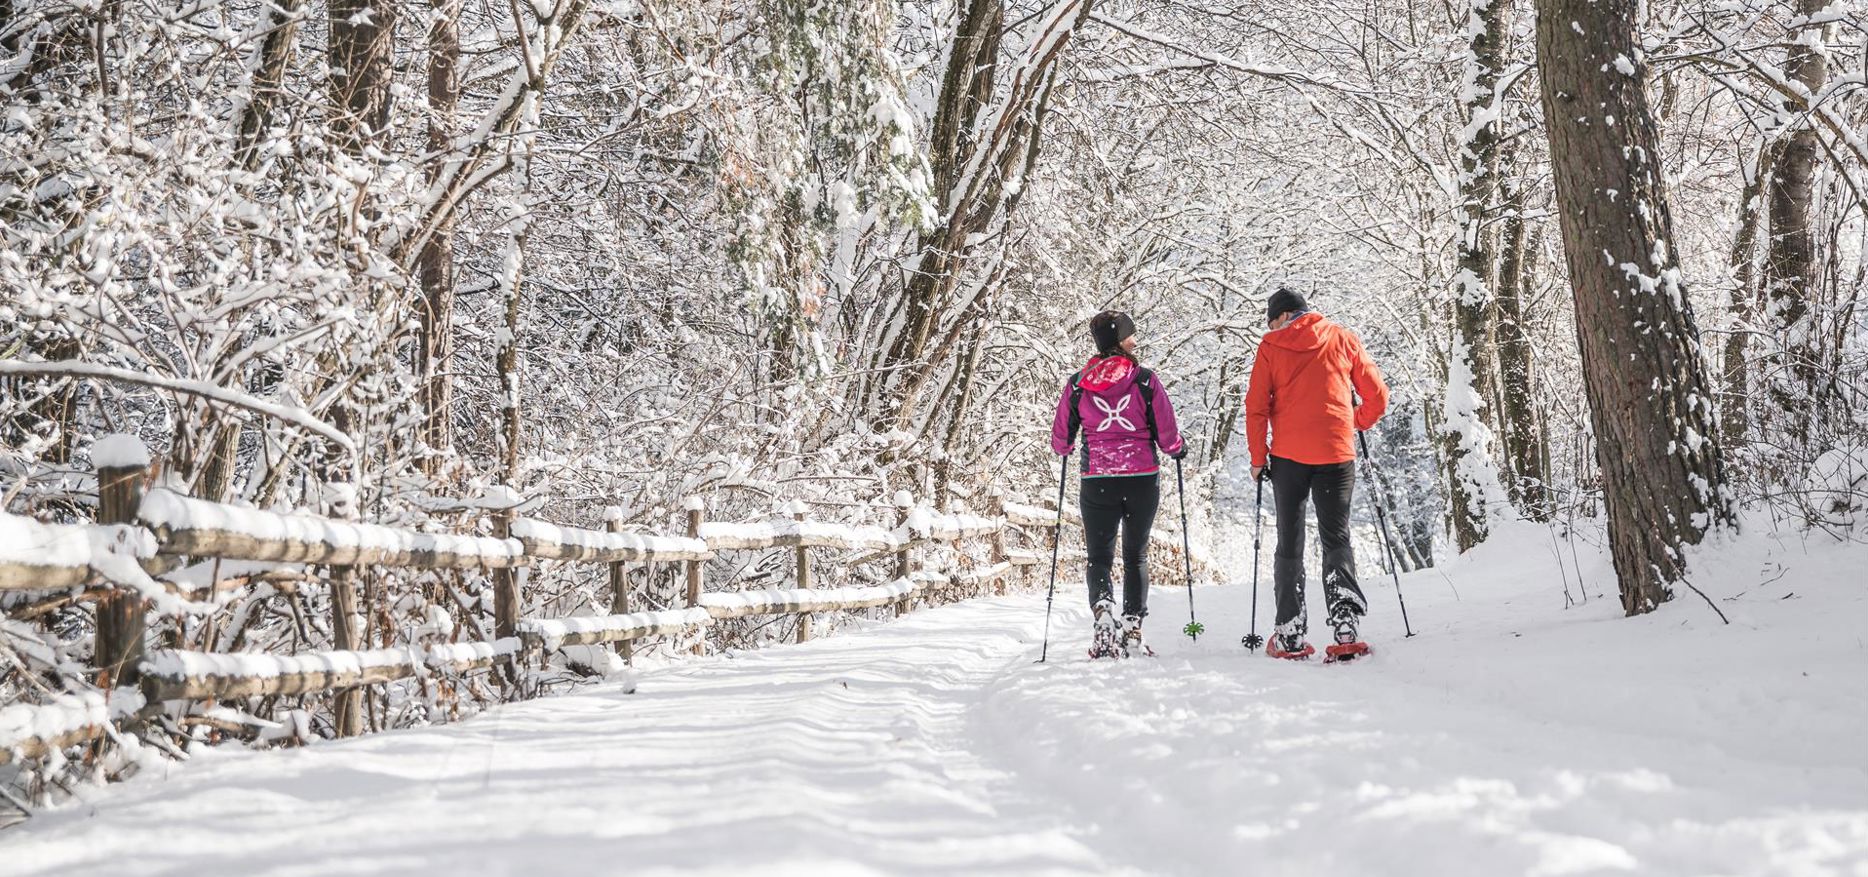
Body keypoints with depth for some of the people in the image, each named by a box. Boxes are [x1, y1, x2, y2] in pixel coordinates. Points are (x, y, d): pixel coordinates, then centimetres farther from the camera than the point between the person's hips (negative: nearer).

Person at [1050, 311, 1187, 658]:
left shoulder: (1077, 384, -2)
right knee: (1136, 555, 15)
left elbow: (1061, 438, 6)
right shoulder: (1146, 380, -8)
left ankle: (1102, 608, -15)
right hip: (1143, 480, 0)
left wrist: (1065, 449, 29)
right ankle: (1132, 628, 9)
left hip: (1096, 482, 1)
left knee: (1099, 557, 12)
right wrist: (1178, 450, 19)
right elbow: (1167, 434, -4)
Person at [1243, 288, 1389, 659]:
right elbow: (1377, 395, 7)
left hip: (1288, 455, 0)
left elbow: (1256, 406, 0)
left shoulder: (1271, 345, 3)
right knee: (1336, 539, 7)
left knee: (1289, 544, 9)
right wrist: (1357, 422, 26)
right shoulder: (1344, 340, 6)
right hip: (1336, 454, 0)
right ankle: (1345, 626, -12)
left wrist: (1258, 457, 8)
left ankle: (1290, 635, 5)